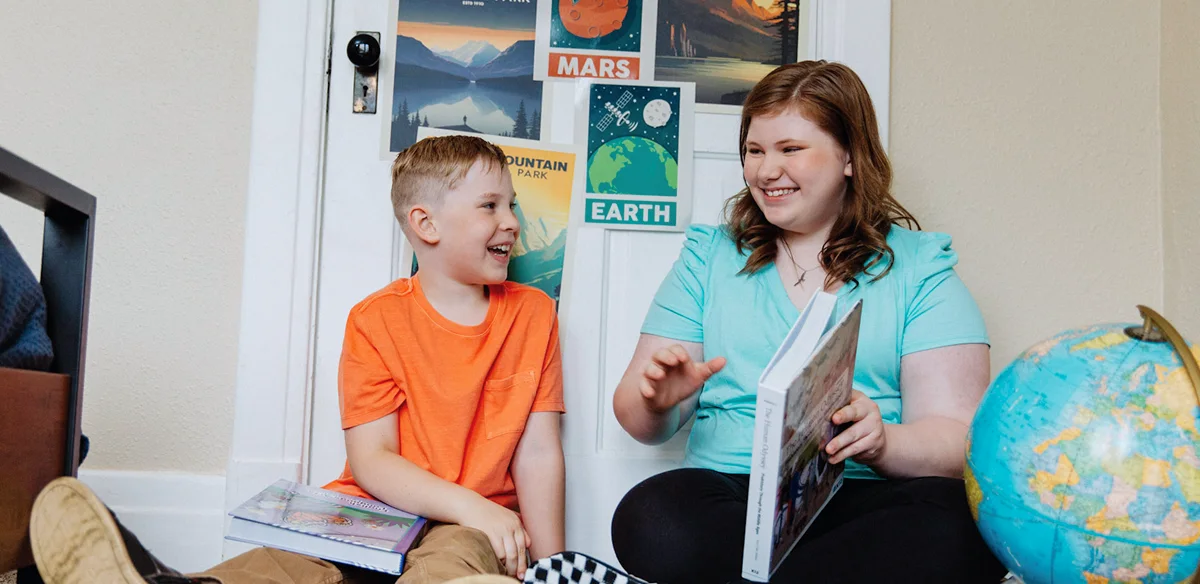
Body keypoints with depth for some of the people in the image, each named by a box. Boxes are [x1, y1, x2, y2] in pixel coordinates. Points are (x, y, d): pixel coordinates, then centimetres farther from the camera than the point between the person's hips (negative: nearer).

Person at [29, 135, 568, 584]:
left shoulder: (533, 315, 7)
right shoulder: (375, 321, 1)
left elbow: (538, 452, 2)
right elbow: (370, 459, -7)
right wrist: (470, 506, -22)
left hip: (473, 530, 0)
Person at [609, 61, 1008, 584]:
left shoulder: (919, 266, 9)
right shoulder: (709, 257, 14)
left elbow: (957, 436, 1)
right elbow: (639, 420, 10)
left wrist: (882, 443, -21)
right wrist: (655, 400, -14)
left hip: (868, 497, 0)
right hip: (729, 494, 0)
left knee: (958, 527, -33)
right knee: (651, 518, -33)